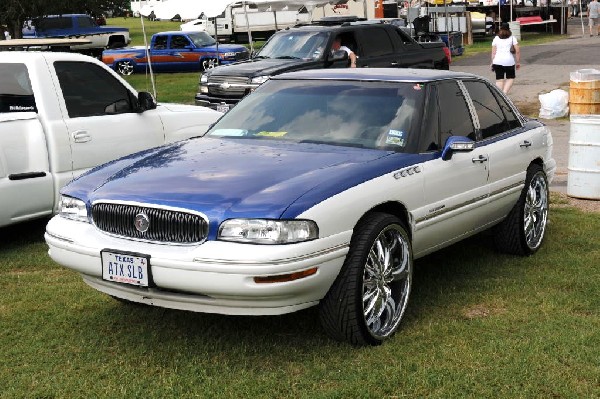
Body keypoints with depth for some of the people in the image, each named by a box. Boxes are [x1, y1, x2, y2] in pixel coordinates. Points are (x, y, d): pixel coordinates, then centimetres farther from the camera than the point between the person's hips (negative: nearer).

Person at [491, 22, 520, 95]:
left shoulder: (496, 38, 12)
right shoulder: (512, 38, 8)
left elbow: (493, 52, 7)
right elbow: (517, 51, 1)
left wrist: (492, 63, 11)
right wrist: (518, 62, 8)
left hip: (497, 61, 2)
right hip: (509, 61, -2)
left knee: (499, 80, 7)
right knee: (510, 78, 13)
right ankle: (504, 93, -5)